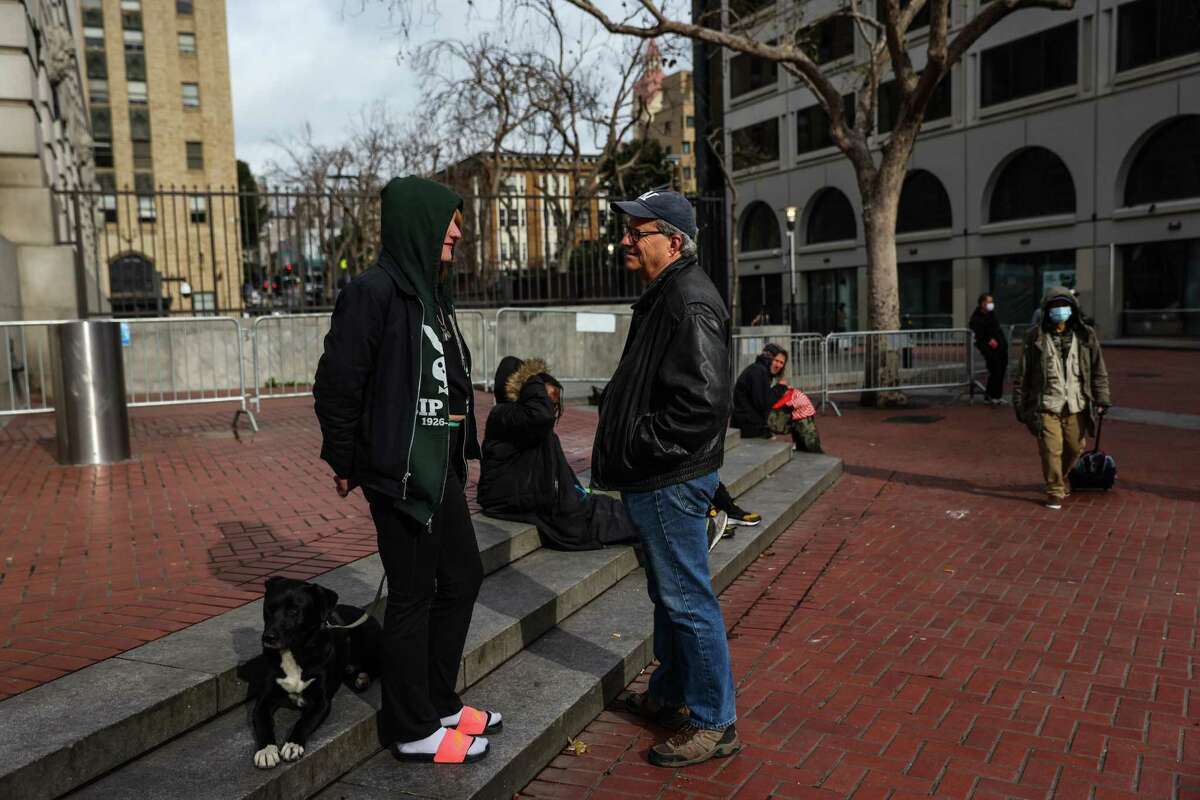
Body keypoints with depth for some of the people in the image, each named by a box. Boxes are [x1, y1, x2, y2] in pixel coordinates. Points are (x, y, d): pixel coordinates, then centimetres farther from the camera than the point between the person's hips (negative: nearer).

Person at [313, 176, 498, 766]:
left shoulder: (430, 290, 12)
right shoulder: (373, 292, -15)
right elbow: (337, 384, -15)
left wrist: (462, 452, 15)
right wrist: (345, 463, -8)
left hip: (440, 467, 9)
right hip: (399, 471, -9)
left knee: (462, 578, 17)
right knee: (412, 595, 2)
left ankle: (439, 702, 33)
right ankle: (413, 730, 20)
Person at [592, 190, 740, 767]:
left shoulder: (690, 302, -19)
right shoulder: (664, 295, 14)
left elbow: (702, 400, -28)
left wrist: (642, 449, -19)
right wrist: (629, 450, 15)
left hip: (672, 481, -11)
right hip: (657, 479, 11)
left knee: (687, 600, 0)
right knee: (668, 593, 22)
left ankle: (713, 724, 15)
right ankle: (670, 695, 39)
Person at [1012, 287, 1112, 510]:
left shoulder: (1086, 336, 4)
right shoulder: (1036, 338, -2)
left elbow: (1099, 371, 9)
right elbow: (1022, 375, 2)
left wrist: (1101, 399, 2)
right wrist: (1019, 403, 1)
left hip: (1076, 406, 3)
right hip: (1047, 405, -3)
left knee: (1075, 448, 12)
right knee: (1051, 450, -7)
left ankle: (1060, 478, 40)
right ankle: (1054, 491, 9)